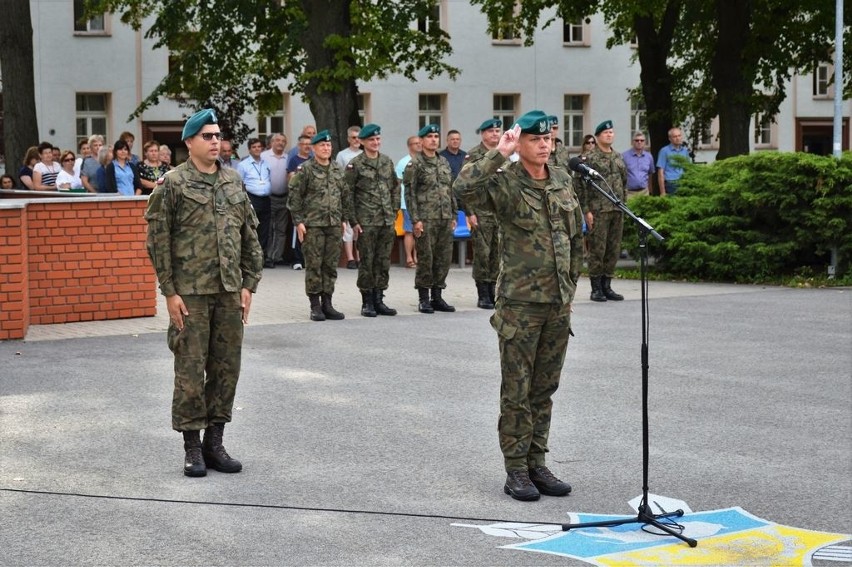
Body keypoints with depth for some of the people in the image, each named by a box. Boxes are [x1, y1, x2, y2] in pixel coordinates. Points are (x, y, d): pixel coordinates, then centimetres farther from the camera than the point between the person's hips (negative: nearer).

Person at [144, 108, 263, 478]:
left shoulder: (234, 182, 11)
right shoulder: (172, 185, -4)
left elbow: (250, 236, 13)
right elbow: (158, 240, -6)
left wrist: (248, 284, 7)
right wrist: (170, 292, -10)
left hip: (229, 291, 5)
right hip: (191, 293, -5)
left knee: (226, 369, 8)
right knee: (191, 371, -1)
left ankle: (214, 443, 19)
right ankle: (192, 448, 9)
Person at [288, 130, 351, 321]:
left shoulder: (337, 170, 13)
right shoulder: (305, 170, -4)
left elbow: (345, 195, 19)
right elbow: (294, 196, -6)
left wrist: (344, 219, 13)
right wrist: (298, 222, -10)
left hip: (334, 226, 5)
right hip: (313, 225, -5)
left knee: (331, 265, 7)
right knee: (314, 265, -2)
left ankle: (327, 304, 14)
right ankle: (315, 306, 4)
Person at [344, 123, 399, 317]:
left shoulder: (387, 162, 10)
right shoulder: (355, 165, -5)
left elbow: (395, 188, 18)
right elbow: (347, 194, -6)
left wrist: (393, 211, 10)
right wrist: (353, 221, -10)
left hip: (387, 221, 5)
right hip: (366, 222, -5)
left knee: (384, 262, 7)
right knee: (367, 263, -1)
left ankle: (378, 300, 15)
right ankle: (367, 302, 7)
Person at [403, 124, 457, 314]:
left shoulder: (444, 162, 15)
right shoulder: (415, 164, -4)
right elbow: (409, 193, -8)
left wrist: (454, 215, 14)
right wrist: (416, 219, -14)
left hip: (445, 219, 6)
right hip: (426, 220, -6)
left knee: (444, 259, 6)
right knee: (425, 259, -3)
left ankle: (437, 297, 16)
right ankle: (423, 299, 5)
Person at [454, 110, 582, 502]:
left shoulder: (563, 181, 9)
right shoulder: (505, 184, -10)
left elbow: (576, 236, 19)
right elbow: (463, 189, -31)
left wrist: (571, 282, 16)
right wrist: (499, 154, -26)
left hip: (559, 303, 6)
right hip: (520, 304, -6)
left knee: (544, 389, 13)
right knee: (517, 391, 1)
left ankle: (537, 465, 21)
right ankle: (516, 471, 8)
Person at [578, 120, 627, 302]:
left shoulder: (618, 157, 15)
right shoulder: (589, 158, -5)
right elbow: (581, 185, -8)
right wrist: (586, 210, -13)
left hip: (617, 210, 6)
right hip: (598, 211, -6)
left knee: (614, 250, 7)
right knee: (597, 249, -4)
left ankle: (607, 286, 16)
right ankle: (596, 289, 2)